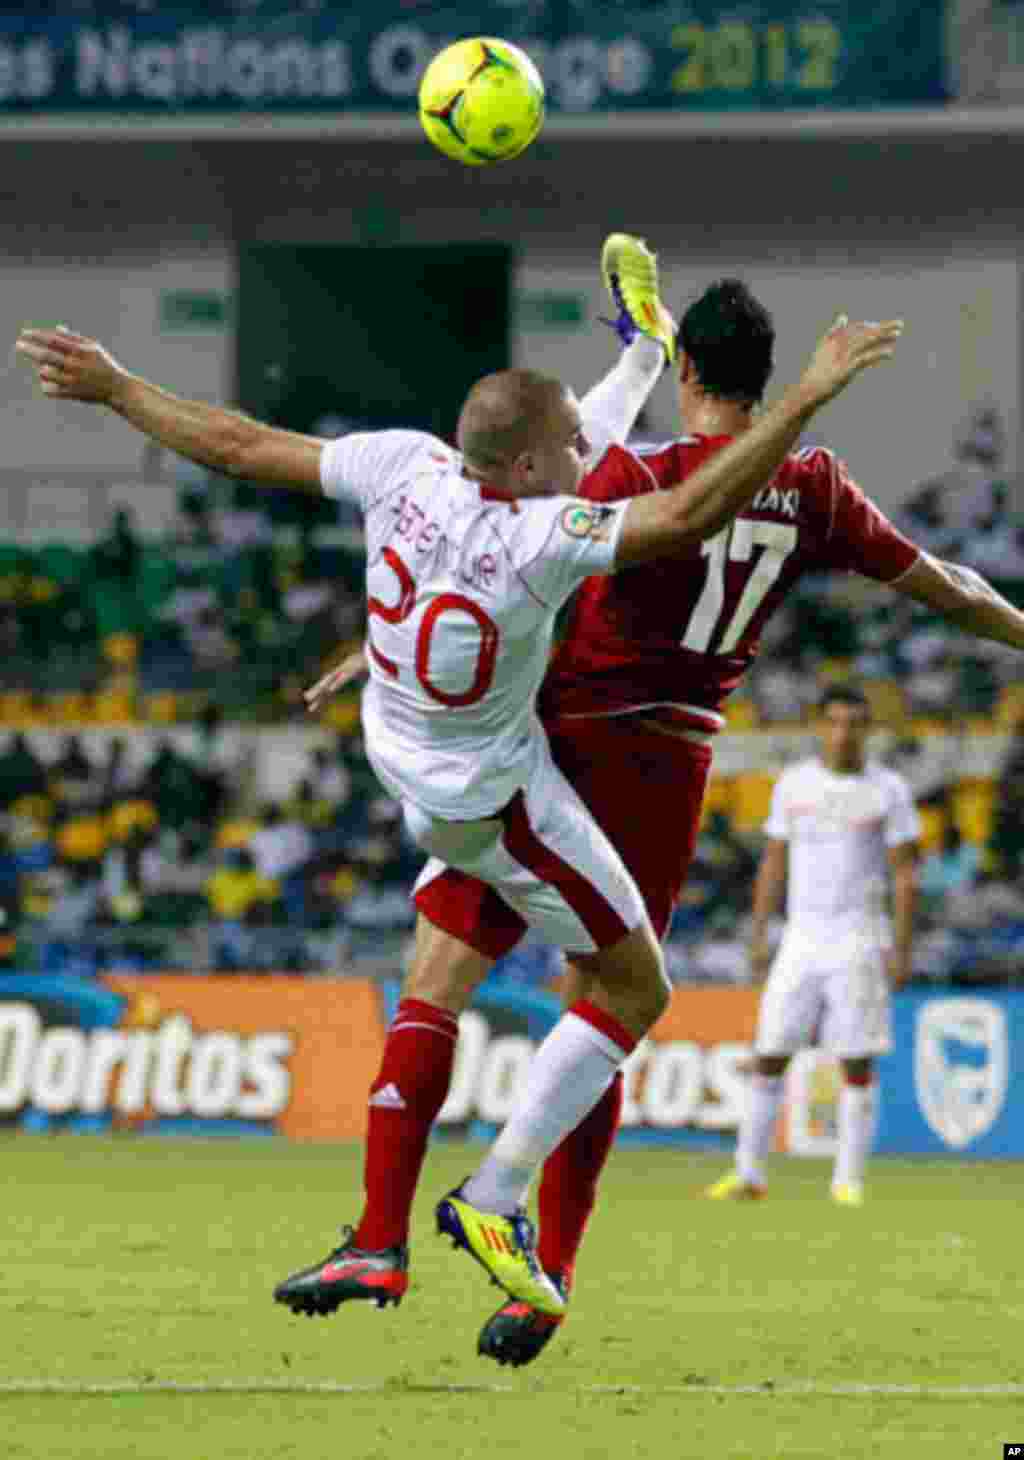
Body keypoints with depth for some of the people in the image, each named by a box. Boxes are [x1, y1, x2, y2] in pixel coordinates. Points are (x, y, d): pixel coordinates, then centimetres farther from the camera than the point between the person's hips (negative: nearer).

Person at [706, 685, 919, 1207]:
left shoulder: (888, 790, -2)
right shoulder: (793, 784, 7)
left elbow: (903, 873, -2)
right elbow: (774, 864, 12)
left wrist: (902, 948, -9)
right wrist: (757, 938, 7)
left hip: (859, 943, -3)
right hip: (801, 939, 3)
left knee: (857, 1062, -4)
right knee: (768, 1056, 0)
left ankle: (848, 1179, 2)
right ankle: (748, 1173, 7)